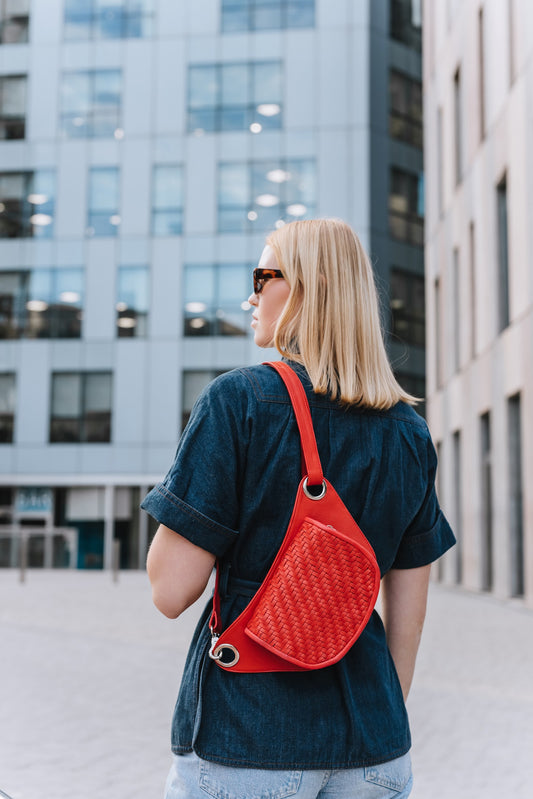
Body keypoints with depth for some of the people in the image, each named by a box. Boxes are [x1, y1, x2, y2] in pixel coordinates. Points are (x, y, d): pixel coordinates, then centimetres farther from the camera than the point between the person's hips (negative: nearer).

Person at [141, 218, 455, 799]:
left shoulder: (237, 400, -11)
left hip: (246, 735, -4)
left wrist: (171, 490, 5)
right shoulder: (408, 431, 4)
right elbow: (408, 609, 9)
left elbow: (171, 590, -12)